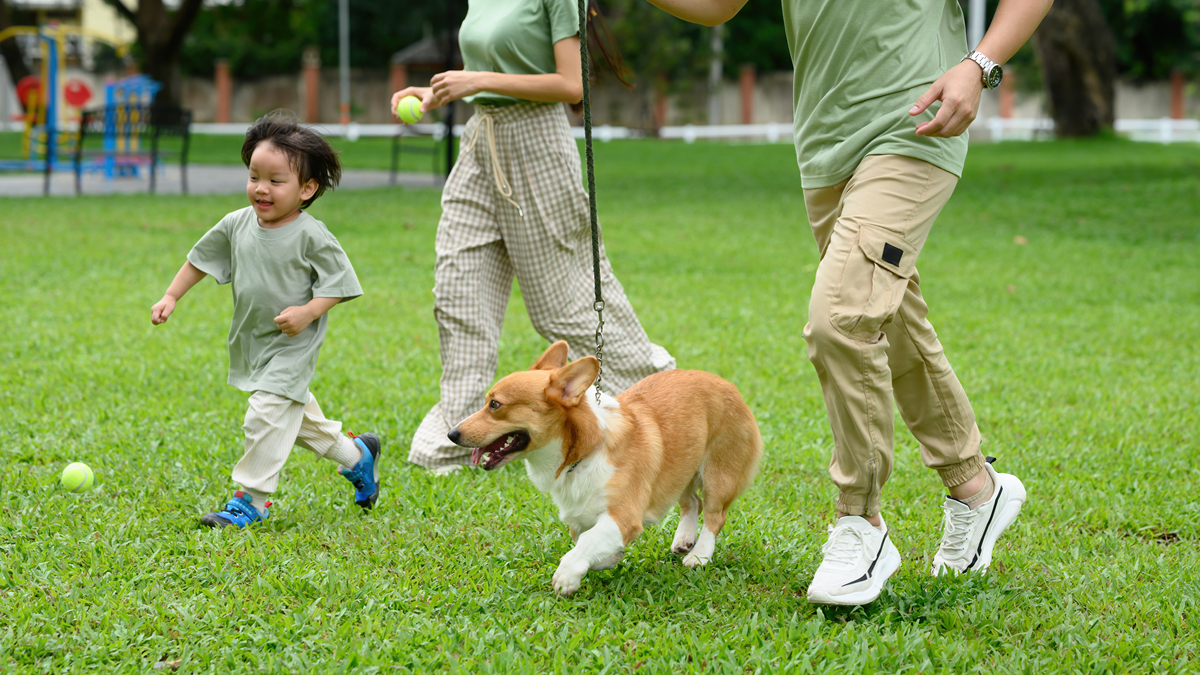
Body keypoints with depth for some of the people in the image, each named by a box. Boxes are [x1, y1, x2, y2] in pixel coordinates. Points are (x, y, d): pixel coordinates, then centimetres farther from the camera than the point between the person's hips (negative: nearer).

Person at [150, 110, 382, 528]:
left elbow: (338, 282, -12)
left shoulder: (312, 236, -18)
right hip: (252, 344, 7)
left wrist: (308, 311, -26)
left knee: (266, 415, -15)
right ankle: (355, 455, 41)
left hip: (291, 348, -7)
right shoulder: (237, 225, -2)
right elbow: (202, 258, 12)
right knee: (299, 416, 20)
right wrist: (171, 297, 11)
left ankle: (250, 500, -5)